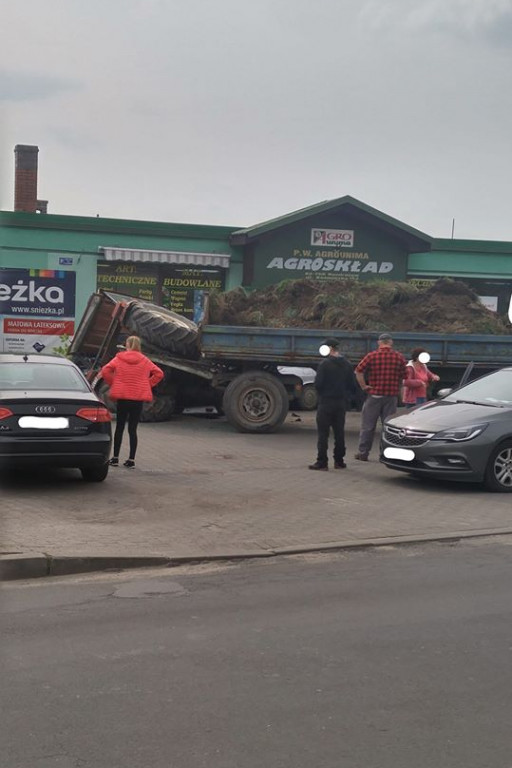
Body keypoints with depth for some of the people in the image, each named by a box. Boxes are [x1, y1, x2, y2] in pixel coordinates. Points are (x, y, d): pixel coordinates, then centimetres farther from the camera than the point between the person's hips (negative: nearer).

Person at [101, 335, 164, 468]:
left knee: (119, 427, 11)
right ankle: (131, 460, 1)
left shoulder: (119, 359, -2)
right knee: (133, 429, 4)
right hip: (138, 398, 1)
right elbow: (159, 373, -1)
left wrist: (113, 383, 2)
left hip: (122, 397, -1)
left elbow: (105, 371, -11)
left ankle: (115, 458, 12)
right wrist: (148, 385, 6)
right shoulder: (144, 360, 3)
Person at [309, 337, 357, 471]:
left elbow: (318, 384, -15)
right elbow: (353, 386, 6)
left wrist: (321, 394, 5)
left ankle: (322, 462, -3)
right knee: (339, 433, 12)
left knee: (323, 433, -1)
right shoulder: (347, 365, 5)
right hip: (341, 404, 6)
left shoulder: (325, 364, -13)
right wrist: (346, 397, 16)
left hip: (326, 402, -5)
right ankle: (339, 461, 15)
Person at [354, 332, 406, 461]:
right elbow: (404, 377, 3)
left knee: (368, 425, 6)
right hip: (392, 396, 1)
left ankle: (363, 453, 8)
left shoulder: (372, 356, -5)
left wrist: (364, 386, -5)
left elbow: (359, 371, -12)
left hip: (374, 394, -1)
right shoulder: (399, 357, 0)